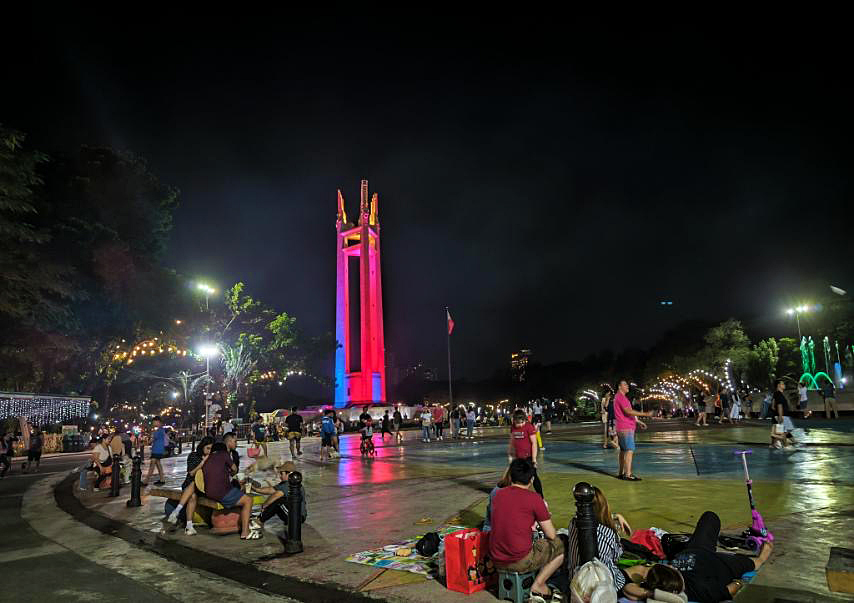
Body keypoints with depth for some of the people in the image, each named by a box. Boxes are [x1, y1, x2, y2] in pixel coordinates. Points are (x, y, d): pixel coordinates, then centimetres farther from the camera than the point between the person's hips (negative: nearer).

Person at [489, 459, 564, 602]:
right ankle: (537, 586, 11)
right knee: (562, 546, 12)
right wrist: (544, 515, 16)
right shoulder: (534, 499, -11)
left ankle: (540, 585, 22)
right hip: (520, 562, -7)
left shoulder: (498, 495, 5)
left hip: (496, 560, 7)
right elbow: (551, 535, -2)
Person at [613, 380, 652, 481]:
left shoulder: (621, 397, 21)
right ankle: (628, 474, -13)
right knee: (629, 450, -12)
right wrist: (645, 414, -24)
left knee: (623, 450, 12)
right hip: (625, 428, -11)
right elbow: (628, 411, -23)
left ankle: (621, 473, 17)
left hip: (625, 428, 11)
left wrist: (639, 422, 24)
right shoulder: (620, 397, -13)